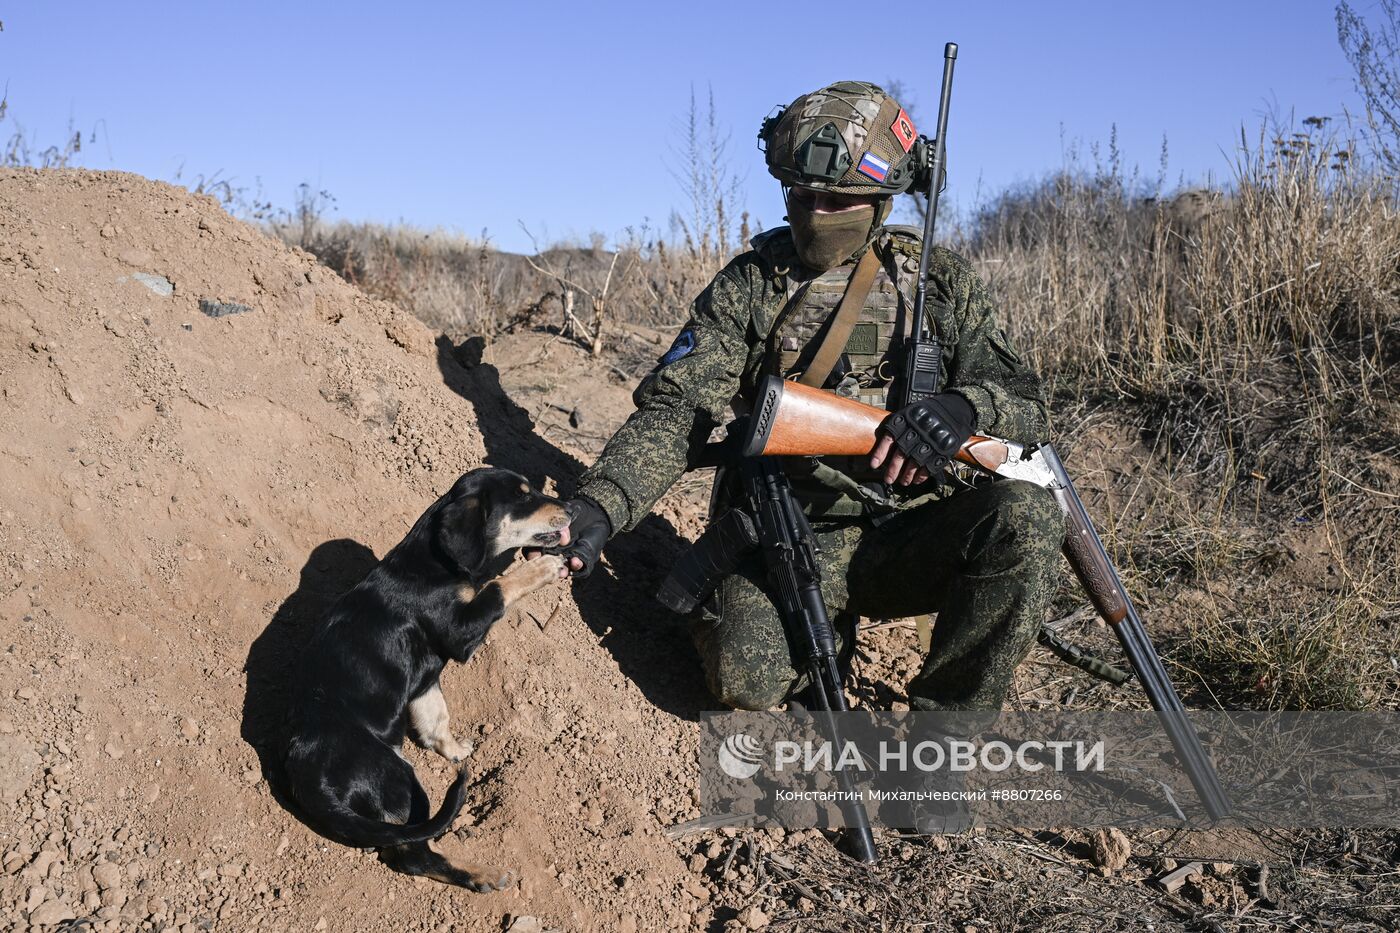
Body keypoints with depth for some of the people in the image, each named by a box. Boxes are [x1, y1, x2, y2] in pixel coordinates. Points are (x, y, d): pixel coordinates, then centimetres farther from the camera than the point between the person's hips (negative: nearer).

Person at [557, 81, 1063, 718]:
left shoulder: (941, 283, 5)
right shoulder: (749, 286, 3)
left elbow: (1026, 405, 1)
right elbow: (675, 412, -7)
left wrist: (965, 405, -25)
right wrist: (598, 505, -25)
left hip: (908, 538, 1)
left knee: (1025, 517, -28)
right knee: (748, 676, -29)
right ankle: (830, 633, 9)